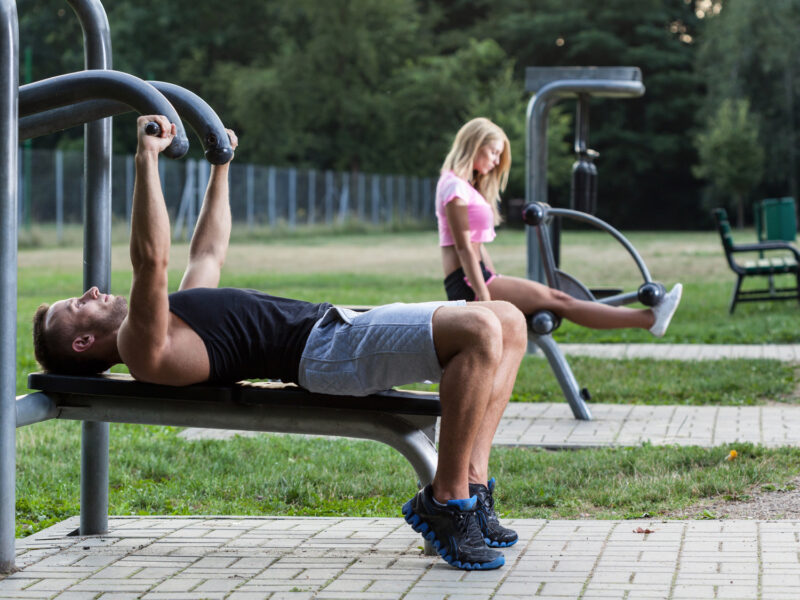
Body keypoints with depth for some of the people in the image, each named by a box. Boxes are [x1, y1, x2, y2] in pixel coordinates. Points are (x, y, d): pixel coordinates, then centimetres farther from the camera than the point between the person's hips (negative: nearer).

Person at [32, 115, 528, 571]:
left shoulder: (173, 325, 25)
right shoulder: (142, 350, -6)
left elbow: (209, 252, 39)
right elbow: (151, 261, -22)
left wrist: (220, 166, 42)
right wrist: (147, 159, -20)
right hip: (324, 350, -10)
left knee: (509, 323, 2)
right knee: (480, 330, -28)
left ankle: (471, 487, -1)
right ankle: (444, 504, -18)